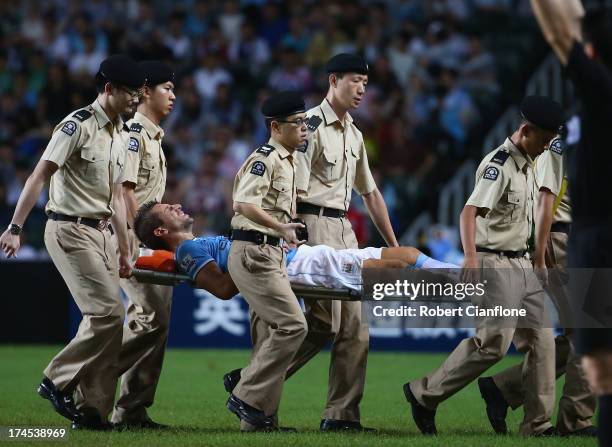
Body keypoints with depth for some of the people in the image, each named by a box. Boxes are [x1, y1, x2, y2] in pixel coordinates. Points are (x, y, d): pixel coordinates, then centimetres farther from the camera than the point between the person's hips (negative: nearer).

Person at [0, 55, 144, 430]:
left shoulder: (122, 134, 14)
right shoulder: (78, 125, -12)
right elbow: (39, 176, -15)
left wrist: (125, 250, 20)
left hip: (100, 232, 8)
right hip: (70, 230, -8)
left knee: (108, 316, 4)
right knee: (108, 312, -16)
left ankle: (92, 410, 8)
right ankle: (59, 382, -3)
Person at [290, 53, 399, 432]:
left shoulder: (354, 134, 19)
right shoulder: (311, 124, -8)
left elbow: (370, 192, 25)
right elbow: (294, 189, -14)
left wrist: (393, 245, 23)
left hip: (343, 229, 8)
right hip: (314, 223, -8)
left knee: (354, 326, 3)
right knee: (325, 322, -14)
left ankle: (343, 414, 5)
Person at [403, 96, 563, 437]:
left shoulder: (528, 165, 13)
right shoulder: (498, 165, -16)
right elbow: (471, 211, -27)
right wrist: (471, 256, -40)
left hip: (522, 264, 9)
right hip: (495, 262, -9)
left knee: (541, 341, 5)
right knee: (493, 342, -14)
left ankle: (539, 424, 8)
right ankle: (425, 394, -3)